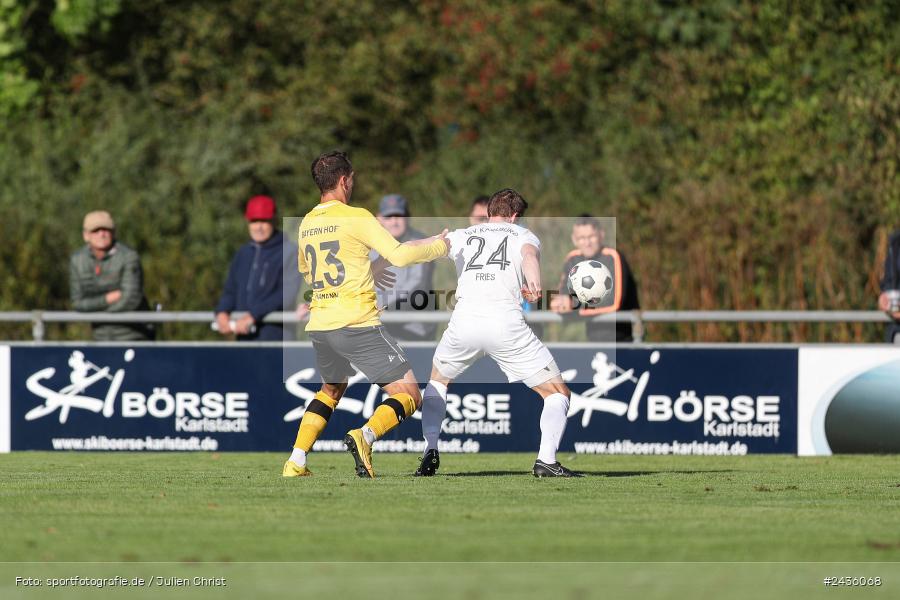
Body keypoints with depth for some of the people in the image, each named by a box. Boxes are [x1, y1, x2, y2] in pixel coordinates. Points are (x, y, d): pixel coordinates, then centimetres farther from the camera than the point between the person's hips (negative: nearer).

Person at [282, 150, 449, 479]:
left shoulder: (306, 224, 13)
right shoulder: (356, 218, -8)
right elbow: (399, 255, -14)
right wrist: (439, 246, 3)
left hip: (320, 325, 7)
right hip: (358, 324, -7)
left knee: (331, 390, 30)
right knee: (408, 396, -2)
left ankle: (296, 462, 17)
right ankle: (365, 436, -27)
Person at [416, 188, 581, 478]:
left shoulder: (462, 236, 26)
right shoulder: (522, 235, 18)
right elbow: (530, 254, -5)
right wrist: (534, 285, -25)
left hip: (464, 321, 3)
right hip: (506, 323, -3)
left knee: (437, 381, 32)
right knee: (557, 393, 9)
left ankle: (430, 452, 18)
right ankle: (546, 460, -10)